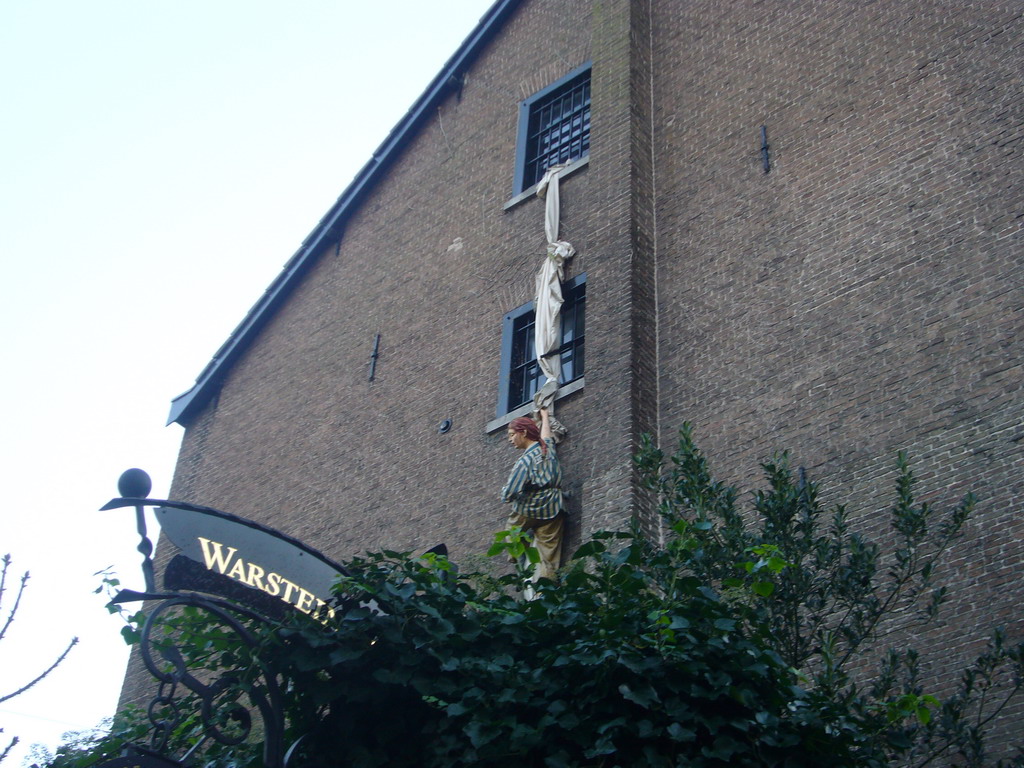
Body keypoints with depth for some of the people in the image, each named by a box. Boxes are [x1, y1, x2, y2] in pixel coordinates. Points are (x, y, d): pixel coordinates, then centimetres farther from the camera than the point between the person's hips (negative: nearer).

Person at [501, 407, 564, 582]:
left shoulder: (525, 461, -14)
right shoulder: (548, 447, 4)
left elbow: (507, 495, -18)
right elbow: (545, 434, 31)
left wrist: (504, 493, 6)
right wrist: (545, 416, 50)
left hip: (528, 513, -5)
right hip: (552, 513, 5)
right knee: (548, 561, -1)